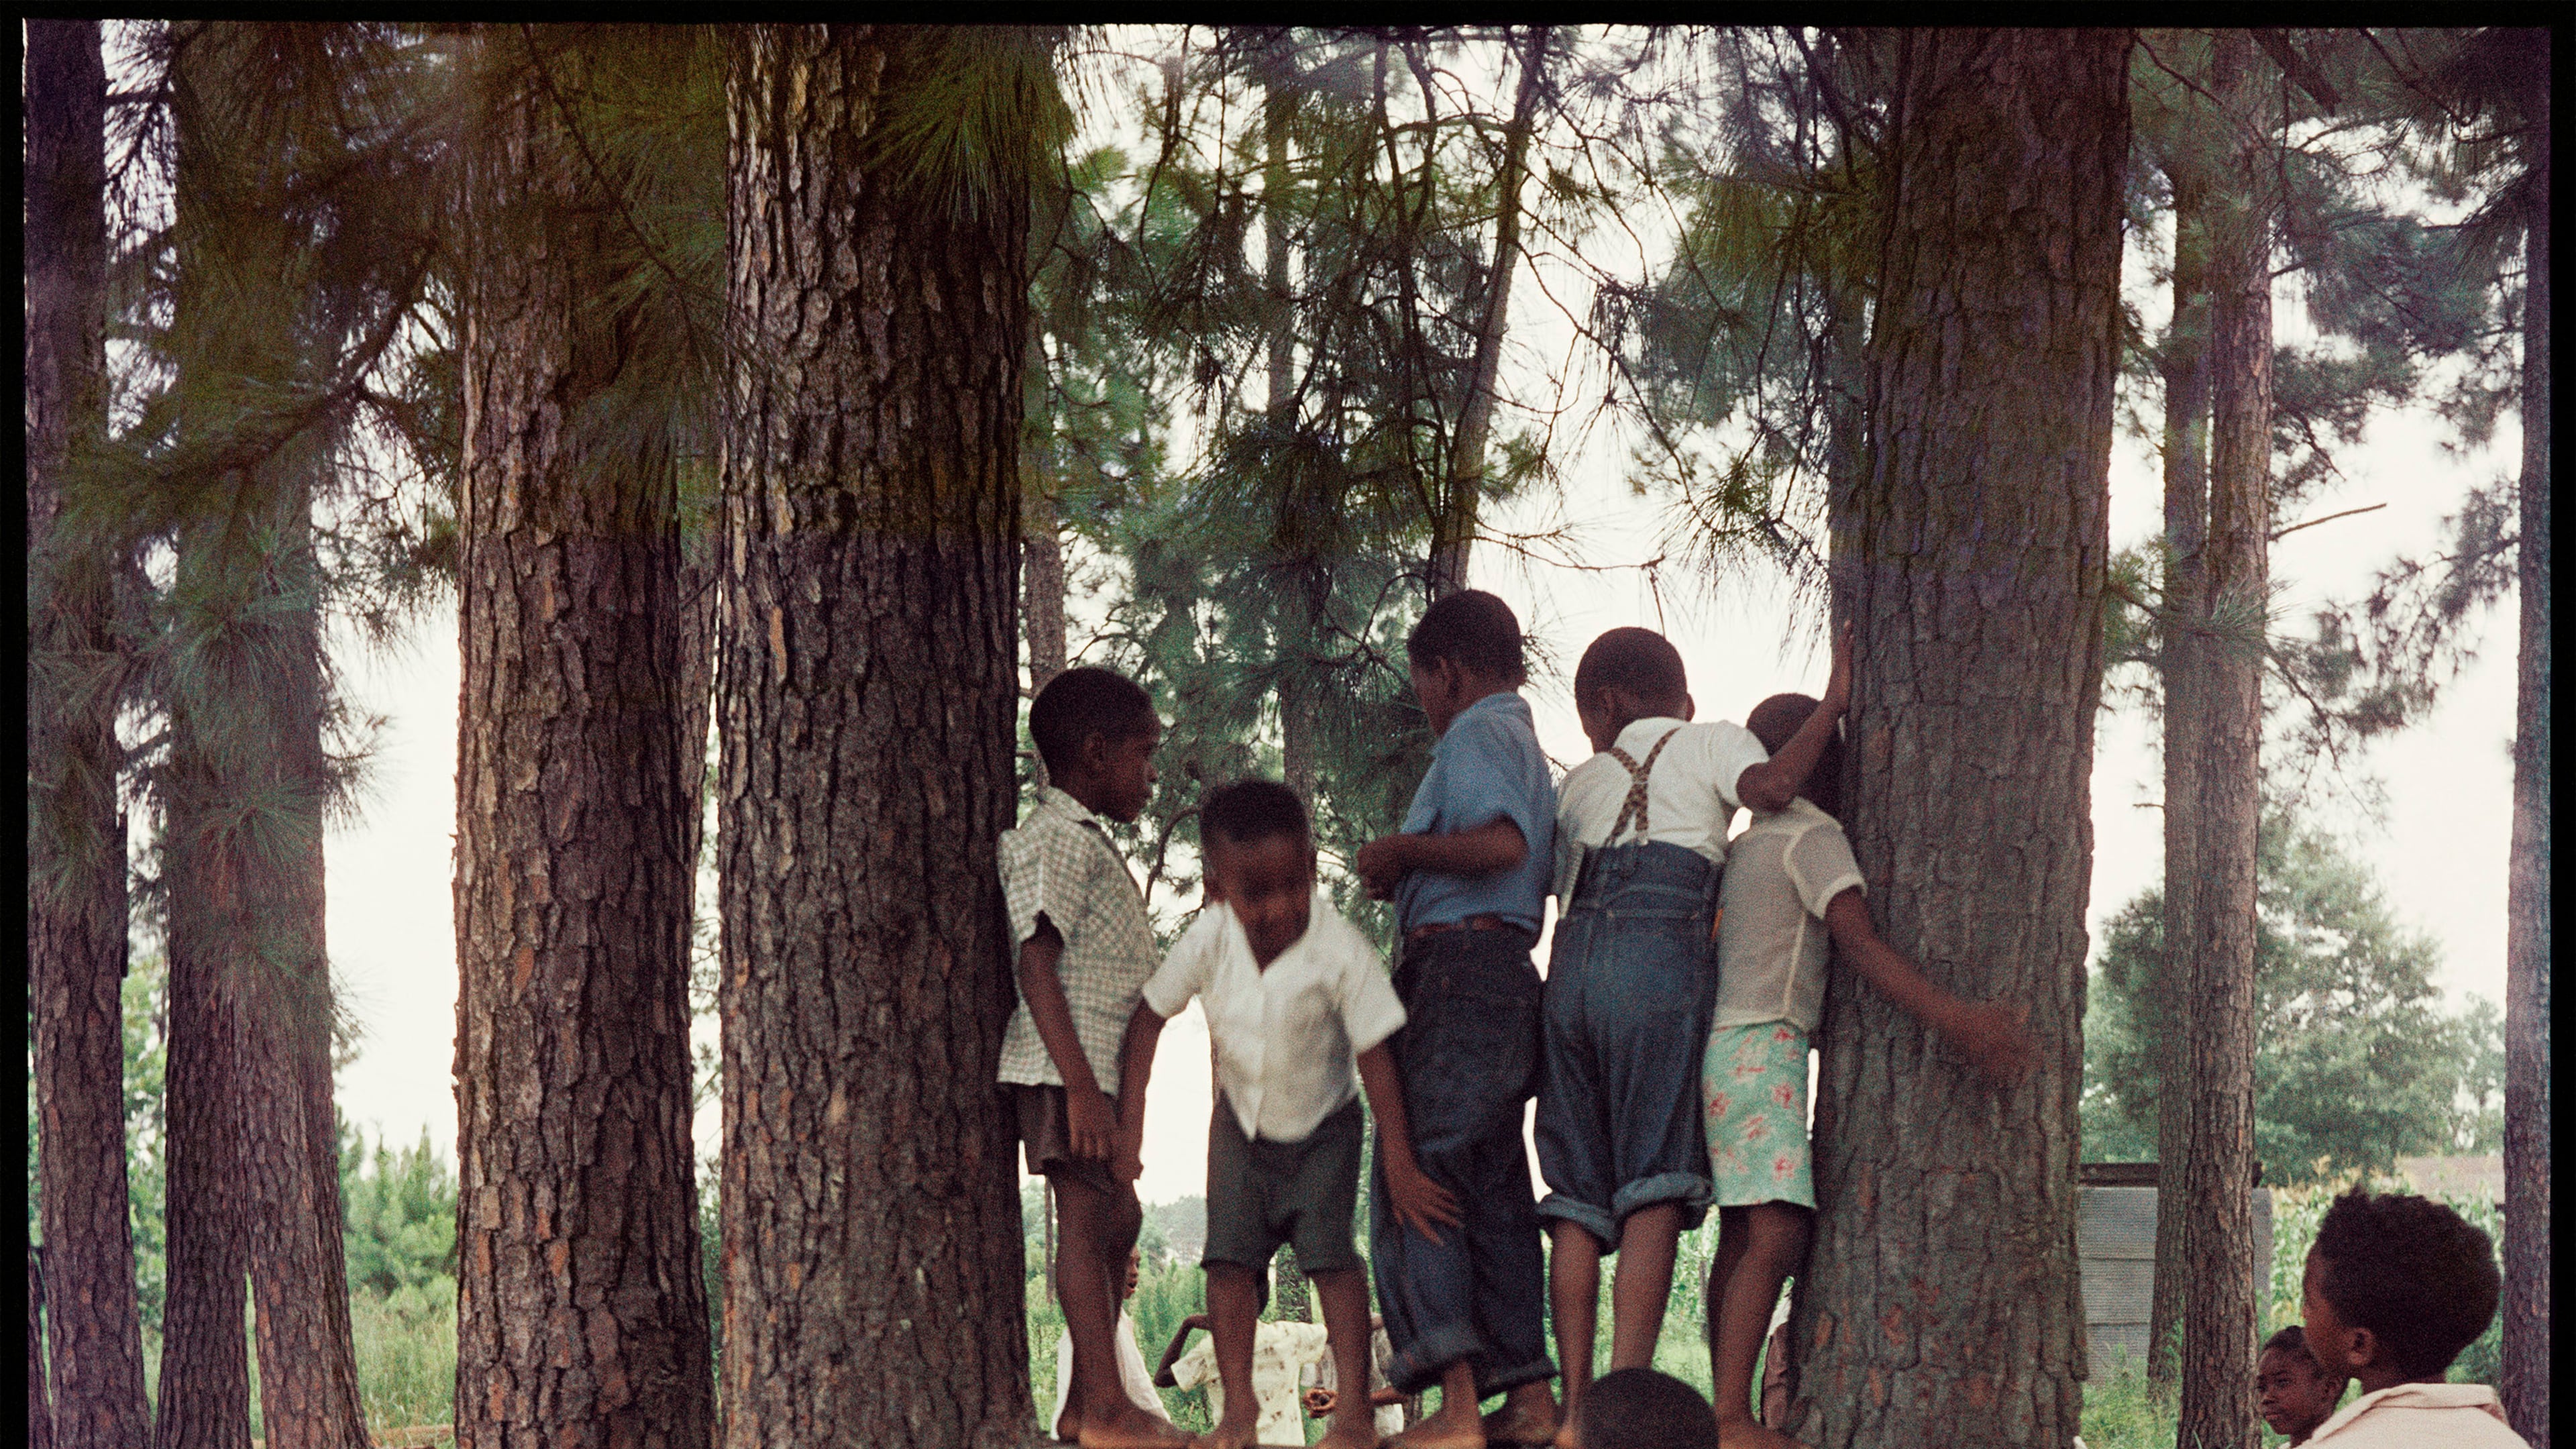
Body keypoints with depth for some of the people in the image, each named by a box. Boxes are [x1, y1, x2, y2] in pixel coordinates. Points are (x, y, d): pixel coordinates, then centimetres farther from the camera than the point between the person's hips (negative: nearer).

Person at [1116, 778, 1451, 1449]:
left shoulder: (1340, 952, -31)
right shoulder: (1209, 941, -23)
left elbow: (1375, 1056, -24)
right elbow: (1151, 1014, -7)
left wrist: (1400, 1166, -21)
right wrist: (1131, 1121, -7)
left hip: (1324, 1123, -3)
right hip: (1242, 1119, 3)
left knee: (1327, 1247, -15)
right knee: (1231, 1252, -6)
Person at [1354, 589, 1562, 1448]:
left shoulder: (1476, 734, -7)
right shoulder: (1528, 748, 24)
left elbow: (1503, 844, -23)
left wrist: (1404, 849, -11)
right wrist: (1409, 878, 28)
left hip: (1457, 965, -10)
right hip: (1510, 972, 10)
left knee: (1414, 1177, -11)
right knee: (1494, 1190, 11)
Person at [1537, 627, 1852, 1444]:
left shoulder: (1581, 783, 29)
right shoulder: (1707, 741, 15)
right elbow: (1771, 785, -6)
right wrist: (1833, 704, 6)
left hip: (1571, 961, 5)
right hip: (1661, 956, -5)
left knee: (1577, 1194, 3)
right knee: (1654, 1190, -9)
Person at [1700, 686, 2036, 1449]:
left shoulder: (1744, 848, 22)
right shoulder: (1813, 837, -7)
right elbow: (1859, 942, -19)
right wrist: (1954, 1019, -28)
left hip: (1724, 1041, 10)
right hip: (1762, 1049, -10)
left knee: (1742, 1235, 5)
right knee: (1778, 1232, -17)